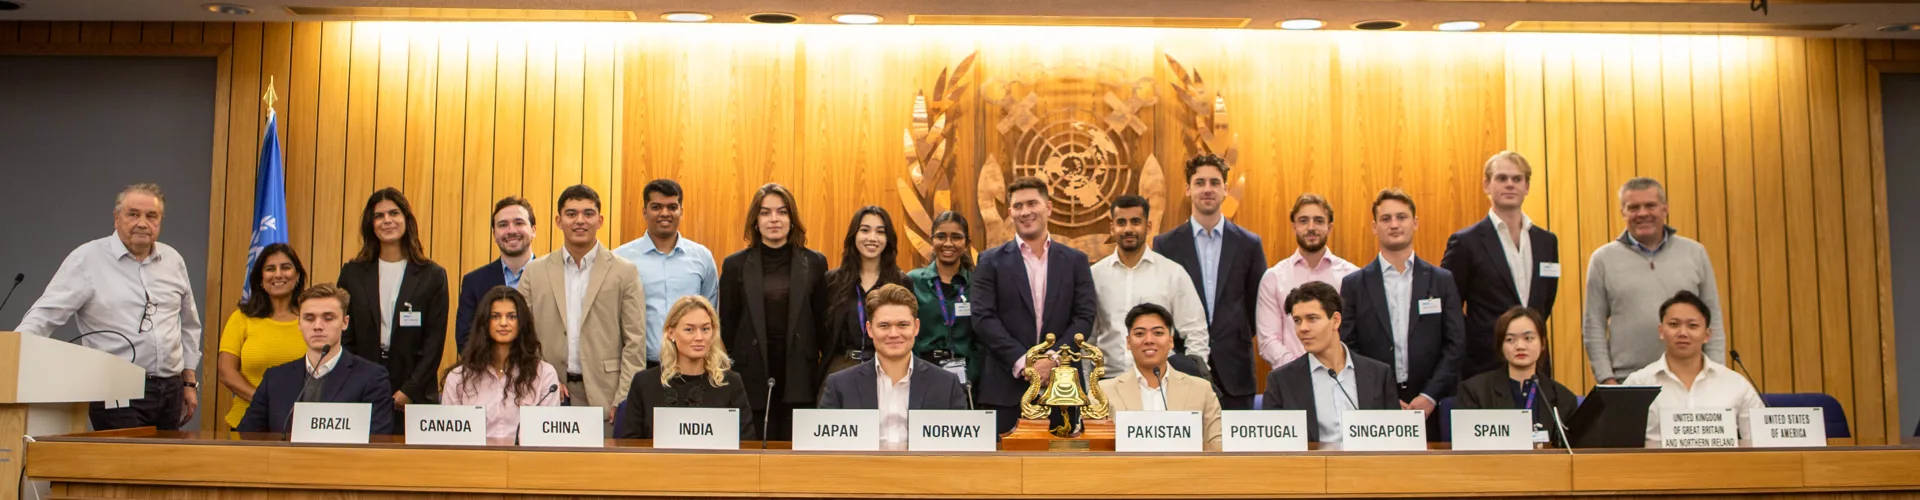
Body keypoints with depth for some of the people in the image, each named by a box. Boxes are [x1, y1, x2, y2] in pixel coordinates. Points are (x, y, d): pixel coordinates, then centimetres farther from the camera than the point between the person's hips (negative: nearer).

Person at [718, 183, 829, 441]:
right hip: (753, 377, 0)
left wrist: (824, 374, 5)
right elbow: (727, 323, 8)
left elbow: (822, 322, 7)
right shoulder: (735, 265, 4)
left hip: (799, 378, 0)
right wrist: (733, 370, 7)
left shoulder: (814, 263, 4)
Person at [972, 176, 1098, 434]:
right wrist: (1022, 361, -14)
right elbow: (983, 319, -4)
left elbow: (1085, 316, 2)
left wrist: (1053, 359, -12)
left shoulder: (1075, 260, 9)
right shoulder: (991, 261, 4)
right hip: (1006, 385, -1)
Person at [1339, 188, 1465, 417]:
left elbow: (1454, 345, 4)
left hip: (1430, 407, 1)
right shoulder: (1354, 284, 4)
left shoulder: (1442, 281, 8)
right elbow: (1347, 349, 1)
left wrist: (1430, 396, -7)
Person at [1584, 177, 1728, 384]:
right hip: (1627, 381, -1)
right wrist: (1606, 379, -4)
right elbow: (1593, 326, 3)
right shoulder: (1603, 259, 4)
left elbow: (1713, 319, 10)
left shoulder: (1695, 253, 9)